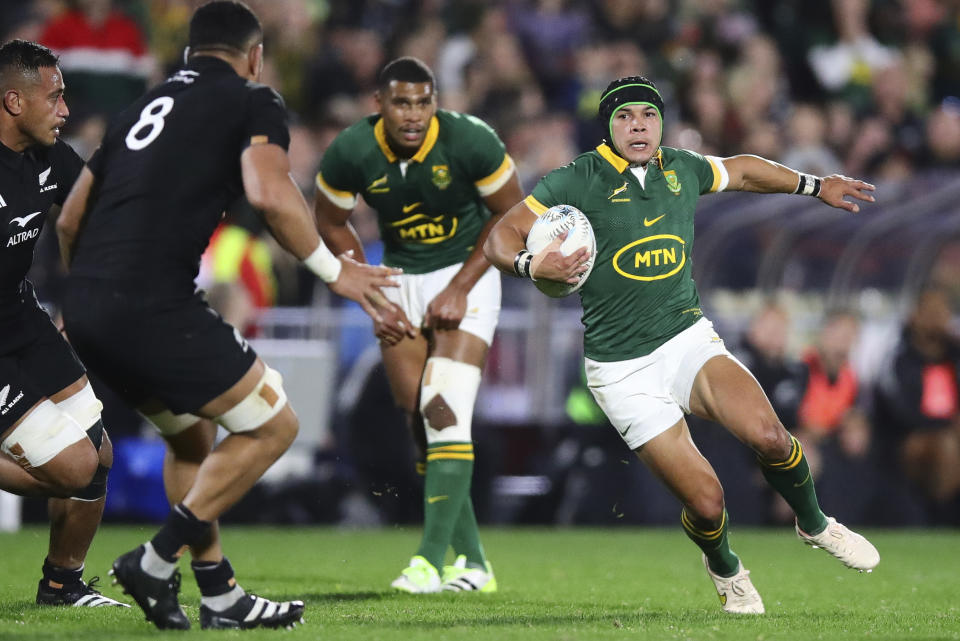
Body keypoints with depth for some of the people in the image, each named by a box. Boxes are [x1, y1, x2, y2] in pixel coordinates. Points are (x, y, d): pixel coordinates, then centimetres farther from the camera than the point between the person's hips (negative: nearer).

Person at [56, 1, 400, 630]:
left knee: (192, 436, 26)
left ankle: (221, 595, 23)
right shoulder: (254, 102, 5)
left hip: (87, 307, 8)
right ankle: (158, 560, 0)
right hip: (154, 305, -8)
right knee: (273, 426, 6)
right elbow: (269, 192, -15)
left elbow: (70, 219, 25)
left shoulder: (146, 105, 24)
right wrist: (333, 269, -4)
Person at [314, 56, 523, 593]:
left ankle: (432, 559, -20)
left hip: (465, 275, -3)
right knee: (421, 424, 0)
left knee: (447, 414, -19)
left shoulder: (471, 142, -22)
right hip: (399, 281, 3)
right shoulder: (351, 154, -16)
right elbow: (332, 223, 3)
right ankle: (472, 562, 10)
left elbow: (511, 213, -8)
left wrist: (459, 288, -13)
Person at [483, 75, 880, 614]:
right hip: (623, 368, -3)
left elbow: (741, 171, 28)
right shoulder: (577, 182, -8)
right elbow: (501, 235, -7)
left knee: (769, 436, -23)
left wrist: (816, 185, 34)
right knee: (706, 502, -12)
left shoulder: (683, 169, 7)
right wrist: (532, 265, -28)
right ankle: (725, 569, 25)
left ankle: (815, 524, 8)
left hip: (688, 337, 4)